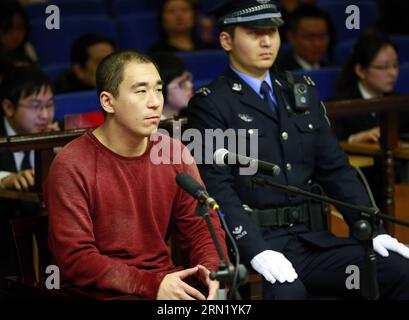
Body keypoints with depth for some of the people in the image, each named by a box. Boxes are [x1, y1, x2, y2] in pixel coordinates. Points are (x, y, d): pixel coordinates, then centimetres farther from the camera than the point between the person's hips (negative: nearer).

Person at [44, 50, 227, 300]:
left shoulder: (175, 153, 7)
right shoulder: (71, 167, -10)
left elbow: (202, 226, 9)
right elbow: (75, 258, -16)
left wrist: (212, 270, -15)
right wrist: (151, 284, -26)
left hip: (166, 283, 4)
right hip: (103, 293, -4)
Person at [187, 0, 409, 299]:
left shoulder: (303, 92, 17)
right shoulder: (210, 104, -1)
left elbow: (336, 169, 14)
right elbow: (217, 186, -12)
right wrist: (257, 251, -25)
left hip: (311, 239, 6)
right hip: (250, 243, -6)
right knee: (286, 290, -37)